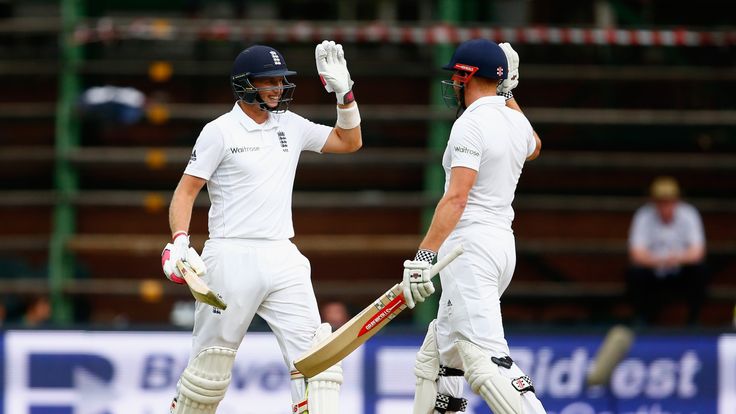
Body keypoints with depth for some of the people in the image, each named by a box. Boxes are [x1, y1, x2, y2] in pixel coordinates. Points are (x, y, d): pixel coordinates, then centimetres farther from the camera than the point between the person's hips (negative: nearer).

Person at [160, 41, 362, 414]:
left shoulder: (291, 126, 12)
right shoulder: (220, 131, -4)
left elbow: (349, 142, 18)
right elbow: (186, 190, -5)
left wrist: (343, 92, 5)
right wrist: (179, 241, -20)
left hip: (282, 257, 5)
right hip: (231, 255, -5)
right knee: (212, 358, 0)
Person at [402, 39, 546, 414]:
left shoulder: (471, 124, -13)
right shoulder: (516, 122, 12)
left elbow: (456, 197, -23)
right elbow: (532, 148, 39)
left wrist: (425, 255, -27)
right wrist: (508, 94, 36)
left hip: (471, 246, -10)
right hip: (503, 245, 10)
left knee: (485, 359, -18)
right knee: (438, 353, 18)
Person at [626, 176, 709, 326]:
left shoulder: (689, 215, -12)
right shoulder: (644, 217, -14)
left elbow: (697, 252, -21)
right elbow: (636, 254, -24)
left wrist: (679, 258, -43)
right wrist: (659, 261, -45)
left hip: (682, 278, 1)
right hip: (653, 278, -1)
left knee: (700, 270, -28)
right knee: (634, 273, -29)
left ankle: (693, 323, -11)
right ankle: (641, 321, -7)